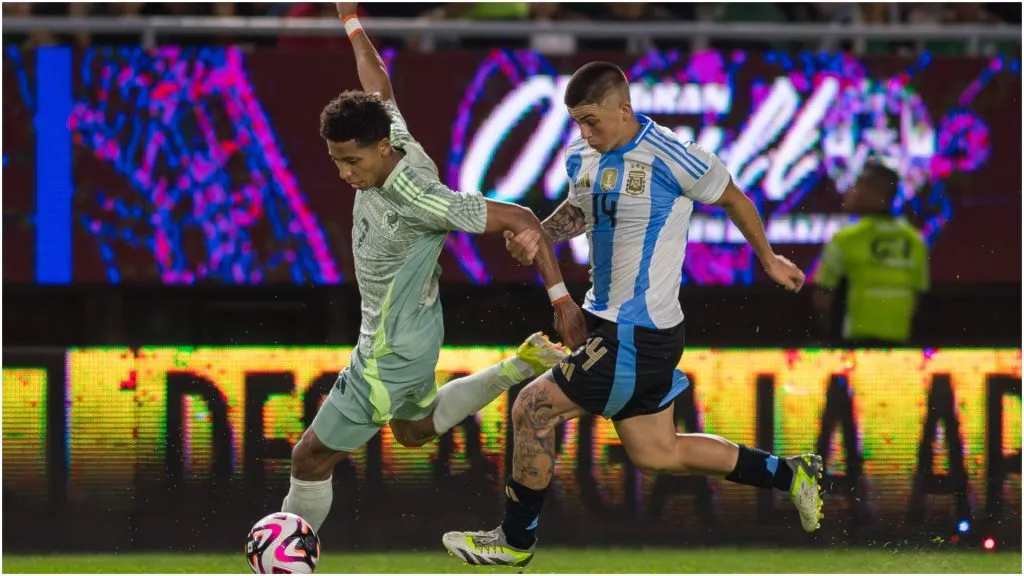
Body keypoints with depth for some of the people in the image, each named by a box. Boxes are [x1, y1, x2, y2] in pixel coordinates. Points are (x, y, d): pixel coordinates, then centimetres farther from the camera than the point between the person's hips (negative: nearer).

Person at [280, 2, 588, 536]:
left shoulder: (420, 198, -34)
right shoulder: (389, 142, -12)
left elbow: (519, 219, -30)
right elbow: (377, 83, 9)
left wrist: (561, 298, -29)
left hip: (390, 356, -9)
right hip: (413, 335, 9)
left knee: (311, 459, 3)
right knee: (414, 431, 35)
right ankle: (523, 365, 30)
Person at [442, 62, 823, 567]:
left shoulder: (672, 158, -19)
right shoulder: (583, 159, 4)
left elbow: (733, 200, -3)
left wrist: (768, 260, 13)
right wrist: (539, 237, 2)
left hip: (638, 337, -9)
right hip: (610, 323, 9)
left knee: (533, 409, -8)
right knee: (656, 453, 16)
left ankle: (515, 539, 8)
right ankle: (789, 474, 28)